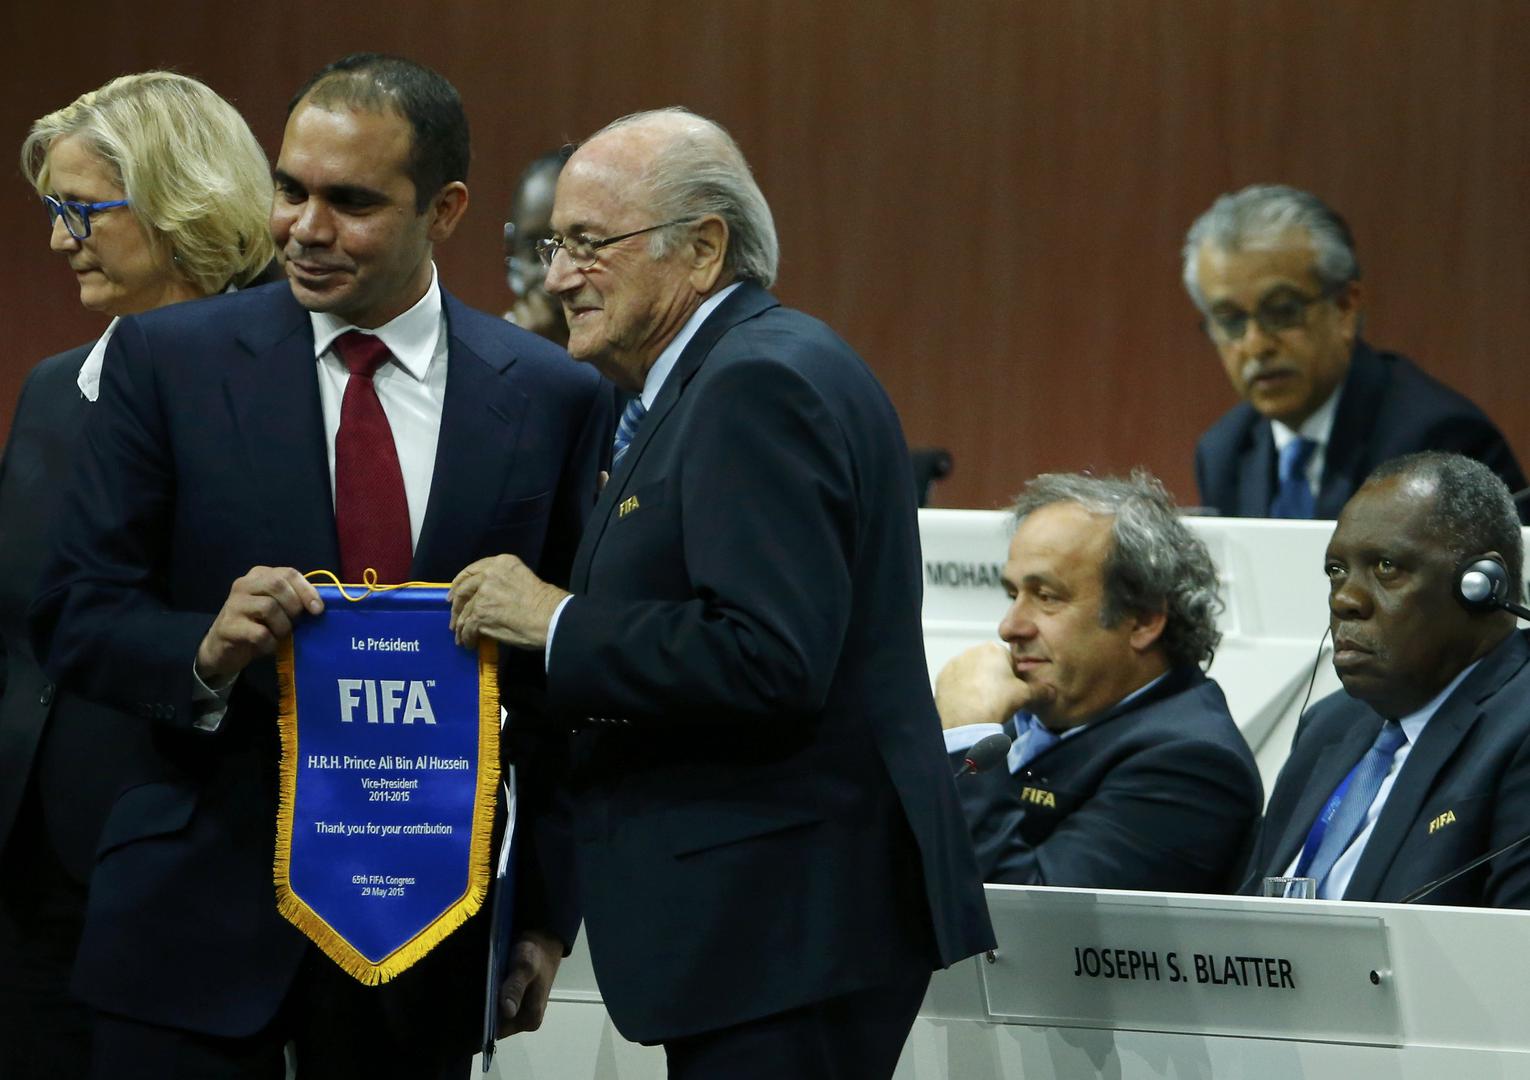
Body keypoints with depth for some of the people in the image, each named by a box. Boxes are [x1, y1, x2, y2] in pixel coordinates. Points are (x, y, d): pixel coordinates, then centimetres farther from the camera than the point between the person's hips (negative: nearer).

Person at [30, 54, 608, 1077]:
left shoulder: (553, 399, 4)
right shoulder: (170, 360, 1)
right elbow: (74, 617, 0)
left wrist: (547, 915, 6)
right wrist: (205, 651, -20)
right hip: (205, 922, -1)